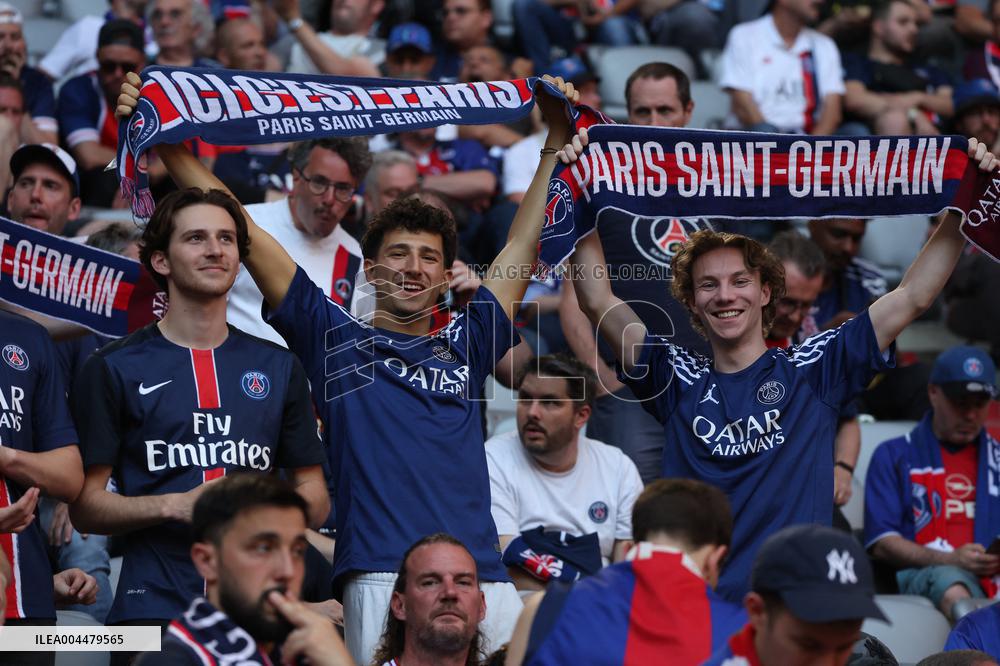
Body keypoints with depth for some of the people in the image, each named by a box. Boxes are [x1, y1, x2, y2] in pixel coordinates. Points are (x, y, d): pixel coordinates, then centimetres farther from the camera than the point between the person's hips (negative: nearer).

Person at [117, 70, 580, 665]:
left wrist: (558, 140, 23)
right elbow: (241, 231, 10)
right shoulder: (337, 339, 13)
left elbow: (525, 243, 24)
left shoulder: (466, 347, 21)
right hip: (381, 579, -3)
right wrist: (168, 144, 7)